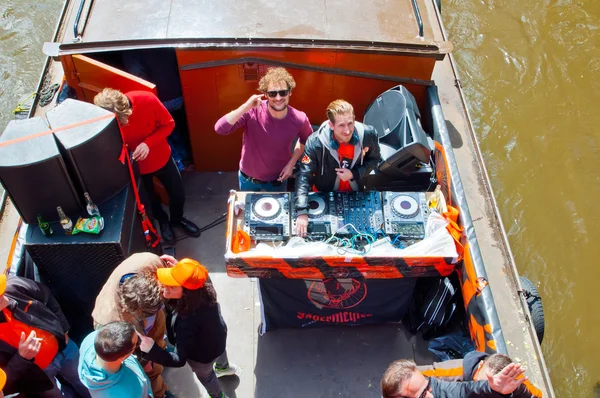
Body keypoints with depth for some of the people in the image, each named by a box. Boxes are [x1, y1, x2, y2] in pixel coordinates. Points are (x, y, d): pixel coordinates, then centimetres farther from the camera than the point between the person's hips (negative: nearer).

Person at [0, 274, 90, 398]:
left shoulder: (13, 286, -27)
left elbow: (48, 300, -4)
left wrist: (64, 330, 5)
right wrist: (22, 358, -41)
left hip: (61, 347, 4)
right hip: (37, 372, -3)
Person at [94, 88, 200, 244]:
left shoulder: (147, 100, -32)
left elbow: (168, 124, -17)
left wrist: (148, 143, -31)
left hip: (161, 158, 1)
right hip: (135, 167, -1)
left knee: (178, 195, 19)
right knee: (149, 201, 24)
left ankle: (177, 219, 52)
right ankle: (163, 221, 57)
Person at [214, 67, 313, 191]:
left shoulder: (299, 119, -20)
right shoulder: (252, 112, -26)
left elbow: (306, 139, 4)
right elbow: (220, 129, -36)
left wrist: (292, 163, -4)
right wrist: (246, 107, -44)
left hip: (277, 180, 0)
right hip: (248, 177, 0)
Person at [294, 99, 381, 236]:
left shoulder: (368, 135, -24)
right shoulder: (316, 142, -33)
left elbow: (374, 159, -5)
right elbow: (304, 176, -32)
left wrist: (354, 174, -24)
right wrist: (302, 211, -43)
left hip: (356, 193, 3)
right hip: (324, 195, -2)